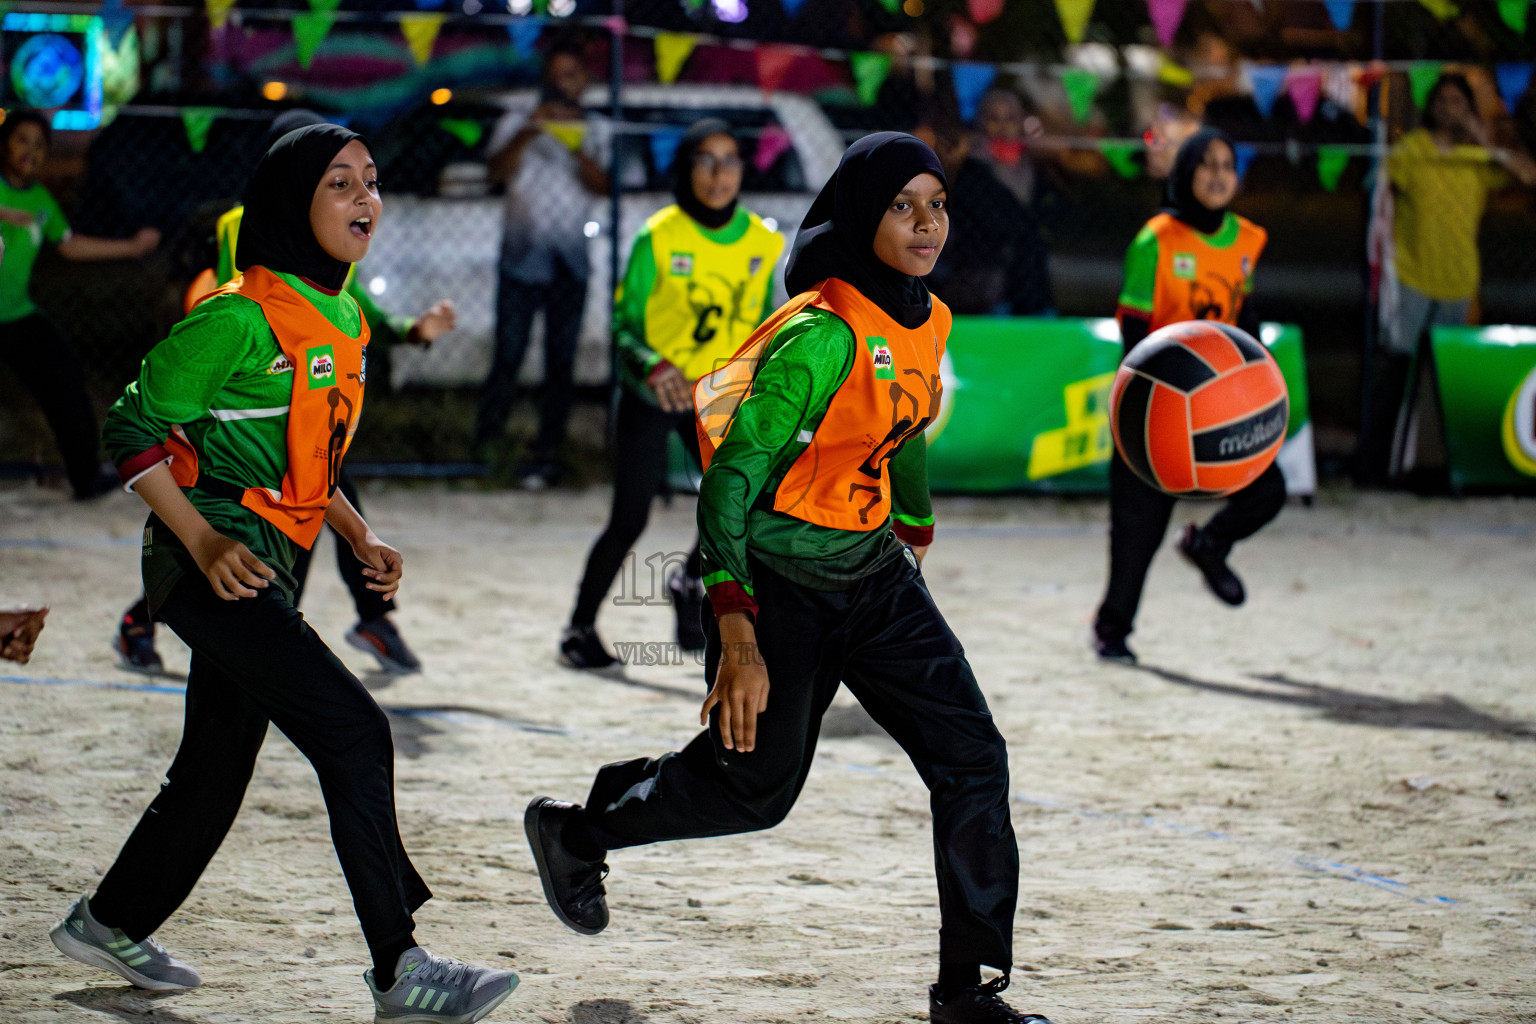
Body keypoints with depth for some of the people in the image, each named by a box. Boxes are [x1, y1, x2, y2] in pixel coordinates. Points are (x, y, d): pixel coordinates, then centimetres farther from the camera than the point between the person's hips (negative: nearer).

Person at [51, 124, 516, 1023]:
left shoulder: (345, 322, 12)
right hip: (213, 565, -9)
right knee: (353, 732, -16)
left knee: (217, 767, 16)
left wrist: (360, 536, 10)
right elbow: (135, 426, -13)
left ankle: (111, 923, 36)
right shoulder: (243, 316, -16)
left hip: (267, 571, 9)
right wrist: (205, 543, -21)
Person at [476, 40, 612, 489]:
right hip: (522, 254, -2)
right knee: (508, 355, -9)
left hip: (570, 258, 2)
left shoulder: (596, 130, 12)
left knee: (560, 362, 0)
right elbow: (498, 170, -9)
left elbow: (602, 186, -3)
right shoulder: (517, 123, 8)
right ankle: (485, 447, -8)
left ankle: (546, 452, 2)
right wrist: (527, 134, -23)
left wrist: (580, 153, -21)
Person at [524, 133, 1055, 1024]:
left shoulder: (927, 324, 1)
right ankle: (575, 833, 34)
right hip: (780, 582, -7)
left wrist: (914, 536, 30)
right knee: (757, 788, 8)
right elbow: (731, 477, -25)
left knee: (974, 760, -5)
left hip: (875, 577, 7)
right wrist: (737, 638, -29)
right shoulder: (821, 336, -24)